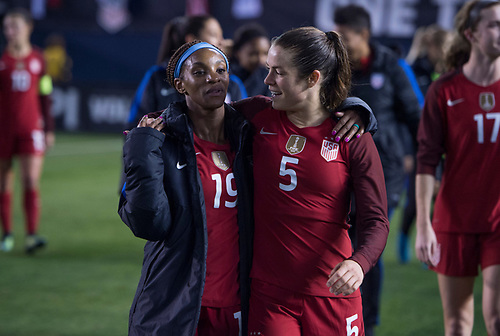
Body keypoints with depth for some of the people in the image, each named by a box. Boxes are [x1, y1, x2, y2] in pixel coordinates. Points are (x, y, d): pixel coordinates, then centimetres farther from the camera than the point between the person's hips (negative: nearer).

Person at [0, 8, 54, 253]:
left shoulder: (38, 60, 7)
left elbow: (45, 96, 13)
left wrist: (49, 129, 12)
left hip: (31, 129, 0)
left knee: (31, 181, -10)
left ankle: (31, 236, -13)